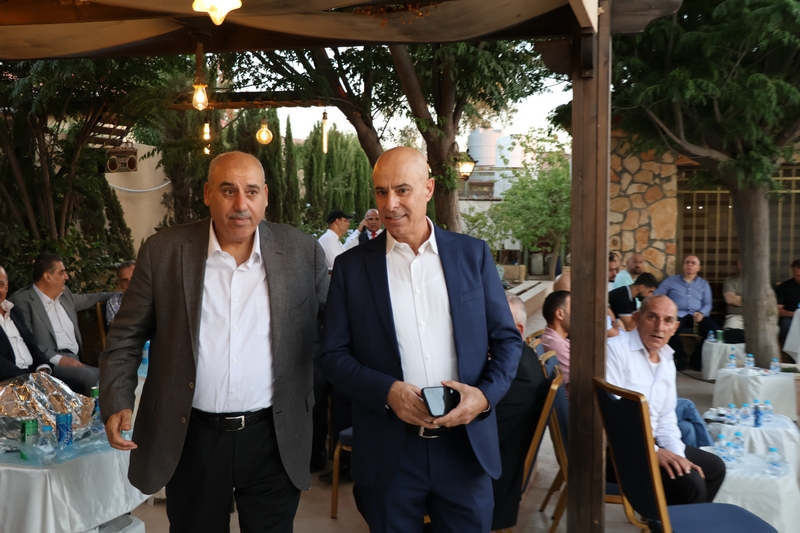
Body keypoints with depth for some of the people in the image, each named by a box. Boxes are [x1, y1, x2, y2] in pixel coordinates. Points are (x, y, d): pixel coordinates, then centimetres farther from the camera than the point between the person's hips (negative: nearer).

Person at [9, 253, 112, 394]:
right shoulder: (22, 300, -3)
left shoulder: (65, 294, 19)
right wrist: (58, 359, -21)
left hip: (74, 361, 7)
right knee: (88, 376, -31)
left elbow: (88, 299, 39)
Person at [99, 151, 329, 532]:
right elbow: (126, 337, 2)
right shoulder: (162, 251, -4)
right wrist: (117, 403, -10)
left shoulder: (302, 251, -4)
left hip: (274, 437, 0)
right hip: (190, 437, 0)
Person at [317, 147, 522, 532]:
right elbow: (332, 354, 0)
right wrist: (386, 391, -16)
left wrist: (486, 393, -13)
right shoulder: (352, 266, 0)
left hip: (467, 446, 1)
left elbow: (507, 339, 5)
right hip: (388, 451, 0)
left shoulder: (473, 254, 2)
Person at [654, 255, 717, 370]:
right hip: (677, 315, -2)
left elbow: (707, 303, 10)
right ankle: (680, 357, -14)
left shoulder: (704, 284, 22)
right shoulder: (671, 280, 15)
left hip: (696, 316, 2)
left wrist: (701, 313, -12)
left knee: (712, 327, -29)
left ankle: (696, 359, -11)